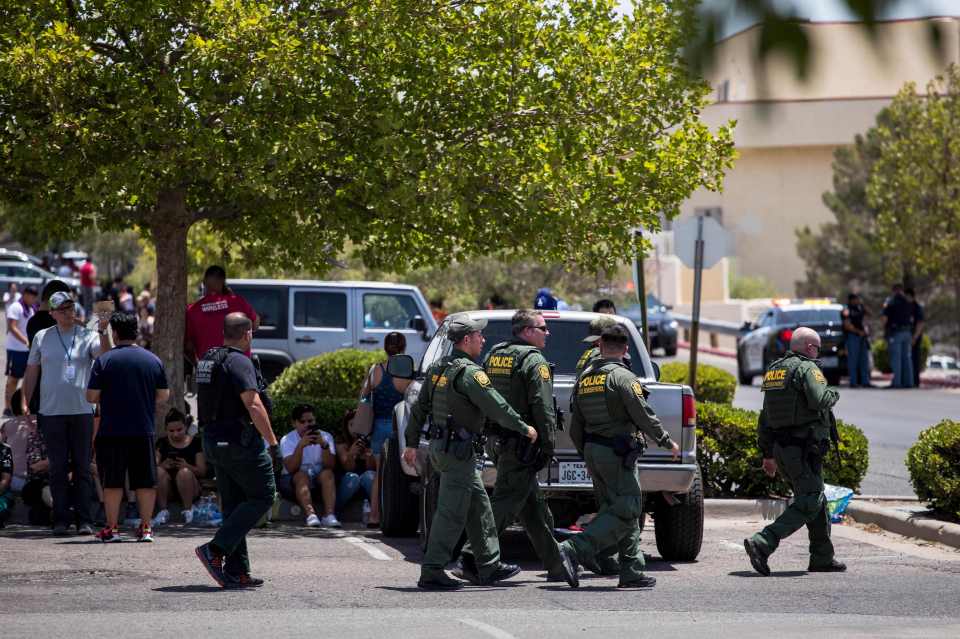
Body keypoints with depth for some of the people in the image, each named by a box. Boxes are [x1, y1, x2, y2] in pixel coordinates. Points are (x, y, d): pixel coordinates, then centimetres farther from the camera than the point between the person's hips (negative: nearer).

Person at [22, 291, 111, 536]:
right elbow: (31, 373, 12)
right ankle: (60, 520, 7)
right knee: (58, 468, 3)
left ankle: (84, 520, 3)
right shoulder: (42, 337, 8)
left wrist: (103, 331, -30)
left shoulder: (87, 336, 4)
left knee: (83, 468, 1)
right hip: (51, 412, 1)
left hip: (82, 411, -1)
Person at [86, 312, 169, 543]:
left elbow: (91, 396, -6)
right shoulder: (153, 360, 4)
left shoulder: (104, 360, -6)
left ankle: (112, 528, 6)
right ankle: (146, 528, 7)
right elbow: (164, 395, 9)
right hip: (144, 430, 3)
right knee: (146, 481, 7)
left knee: (112, 482, 4)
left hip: (112, 431, -3)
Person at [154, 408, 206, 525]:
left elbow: (202, 472, -2)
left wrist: (187, 466, -22)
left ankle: (188, 510, -14)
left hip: (191, 490, -1)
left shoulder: (195, 443, 4)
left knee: (184, 472, -33)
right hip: (168, 491, 1)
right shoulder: (162, 443, 9)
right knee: (159, 471, -29)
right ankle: (163, 511, -16)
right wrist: (162, 465, -22)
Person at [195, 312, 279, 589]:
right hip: (240, 442, -9)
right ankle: (216, 549, -12)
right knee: (262, 496, -1)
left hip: (213, 440, 9)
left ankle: (237, 572, 9)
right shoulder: (240, 362, -14)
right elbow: (253, 405, -21)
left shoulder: (207, 361, 13)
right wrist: (272, 441, -18)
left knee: (233, 505, 11)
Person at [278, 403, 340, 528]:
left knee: (327, 473, -28)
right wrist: (300, 445, -31)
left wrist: (324, 445, -27)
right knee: (302, 475, -32)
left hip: (319, 480, 2)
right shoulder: (287, 440, -3)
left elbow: (331, 466, -12)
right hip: (294, 482, -2)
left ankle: (329, 515, -42)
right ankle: (310, 515, -50)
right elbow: (291, 468, -20)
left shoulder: (326, 437, 2)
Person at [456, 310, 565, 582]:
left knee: (534, 507, 14)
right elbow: (543, 407, -17)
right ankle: (470, 560, -15)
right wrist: (548, 445, -12)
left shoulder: (494, 355, 14)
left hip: (497, 440, 9)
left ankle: (555, 566, 21)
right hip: (522, 444, -9)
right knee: (505, 502, -9)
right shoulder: (533, 360, -11)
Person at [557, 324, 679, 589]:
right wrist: (667, 442, 0)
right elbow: (644, 416, -13)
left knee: (623, 511, 13)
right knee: (626, 510, -8)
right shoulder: (623, 377, -12)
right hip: (617, 452, -8)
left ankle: (632, 573, 11)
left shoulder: (584, 378, 12)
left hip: (592, 451, 8)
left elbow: (575, 427, 15)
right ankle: (574, 550, -21)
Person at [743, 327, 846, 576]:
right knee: (808, 504, -10)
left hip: (781, 449, 9)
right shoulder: (807, 368, -9)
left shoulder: (773, 370, 17)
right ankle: (762, 543, -23)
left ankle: (822, 558, 21)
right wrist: (833, 394, -2)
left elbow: (764, 417, 19)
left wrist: (767, 454, 22)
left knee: (817, 500, 19)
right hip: (804, 450, -9)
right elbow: (818, 401, -26)